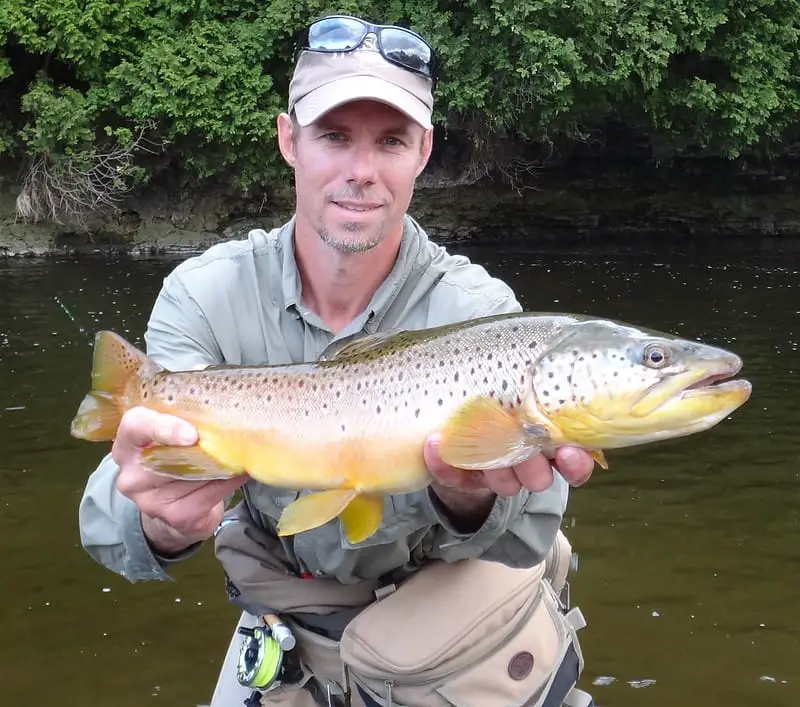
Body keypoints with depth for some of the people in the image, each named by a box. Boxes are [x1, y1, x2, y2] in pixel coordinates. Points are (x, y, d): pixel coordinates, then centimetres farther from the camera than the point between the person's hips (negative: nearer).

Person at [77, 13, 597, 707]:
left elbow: (527, 536, -28)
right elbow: (112, 525, -26)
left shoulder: (479, 310, -19)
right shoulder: (205, 295, -16)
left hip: (443, 600, 0)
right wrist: (163, 522, -49)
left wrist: (470, 499, -51)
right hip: (283, 609, 1)